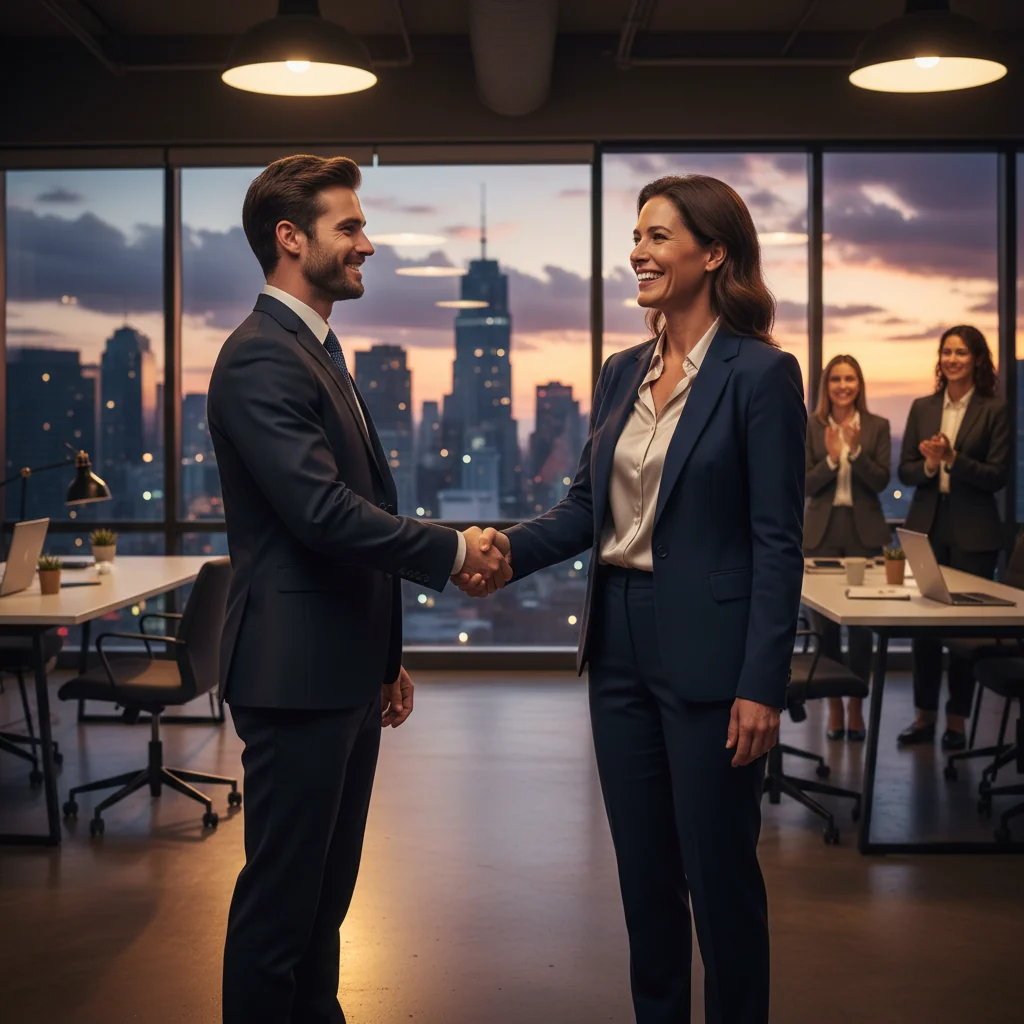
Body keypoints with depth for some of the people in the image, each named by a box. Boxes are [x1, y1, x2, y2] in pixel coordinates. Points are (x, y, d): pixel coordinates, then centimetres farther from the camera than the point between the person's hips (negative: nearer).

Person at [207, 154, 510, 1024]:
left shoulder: (319, 351, 17)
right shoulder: (262, 358, -15)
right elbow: (322, 510, -25)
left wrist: (387, 656, 22)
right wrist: (454, 551, -14)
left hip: (344, 671, 10)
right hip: (295, 671, -10)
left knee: (324, 889, 17)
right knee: (280, 895, 0)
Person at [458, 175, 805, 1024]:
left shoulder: (760, 374, -11)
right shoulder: (623, 373, 9)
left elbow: (777, 541, -13)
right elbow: (587, 504, 11)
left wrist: (763, 685, -16)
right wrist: (508, 550, -8)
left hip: (707, 651, -7)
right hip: (620, 641, 7)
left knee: (718, 870, 5)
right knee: (642, 866, 16)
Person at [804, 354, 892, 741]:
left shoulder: (877, 426, 3)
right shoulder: (811, 427, 2)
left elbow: (881, 480, -4)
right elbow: (806, 484, -3)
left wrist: (856, 451, -18)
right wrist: (831, 458, -19)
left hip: (864, 532, 0)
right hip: (823, 531, 0)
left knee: (862, 621, 0)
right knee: (824, 621, 2)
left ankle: (856, 705, 10)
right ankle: (834, 704, 13)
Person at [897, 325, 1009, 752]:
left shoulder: (994, 410, -3)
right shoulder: (922, 408, 8)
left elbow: (997, 476, -8)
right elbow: (904, 471, 7)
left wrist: (952, 458, -20)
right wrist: (928, 465, -14)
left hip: (972, 534, -3)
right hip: (926, 528, 4)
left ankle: (956, 721, 11)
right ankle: (924, 716, 17)